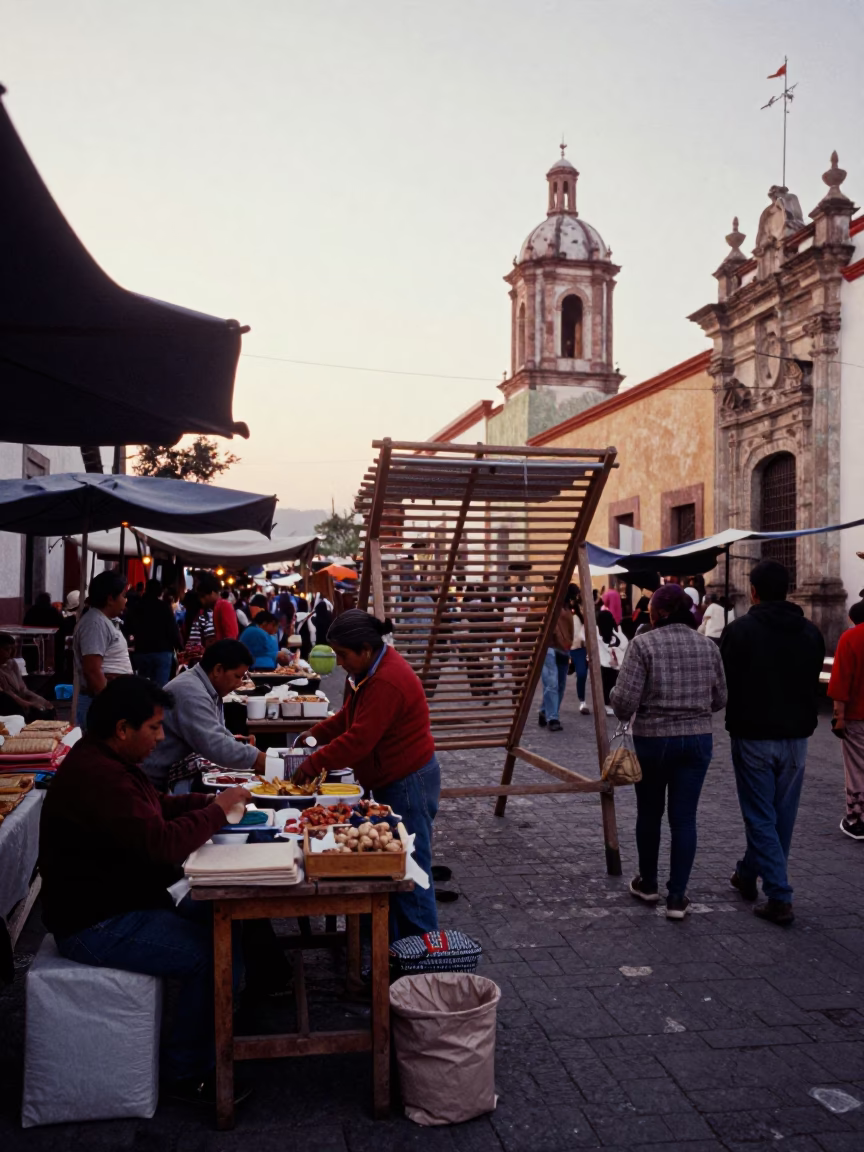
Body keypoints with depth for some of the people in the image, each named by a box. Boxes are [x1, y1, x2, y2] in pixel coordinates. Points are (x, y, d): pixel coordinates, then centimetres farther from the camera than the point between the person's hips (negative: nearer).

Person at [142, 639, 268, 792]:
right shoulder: (190, 692, -24)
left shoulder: (210, 690, 6)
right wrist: (268, 762, -26)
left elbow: (218, 735, 13)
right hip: (156, 782, -9)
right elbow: (216, 747, -31)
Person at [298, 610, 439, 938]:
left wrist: (311, 766, -21)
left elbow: (358, 740, -29)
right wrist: (316, 733, 3)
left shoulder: (386, 682, -27)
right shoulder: (372, 669, 6)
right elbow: (349, 715, 16)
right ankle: (395, 939, 29)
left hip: (408, 784, -10)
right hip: (394, 780, 10)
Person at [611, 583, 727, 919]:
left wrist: (625, 712, 6)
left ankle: (648, 883, 31)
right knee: (684, 818, 8)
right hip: (697, 740, 3)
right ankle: (677, 897, 10)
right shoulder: (707, 646, 2)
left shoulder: (644, 644, -11)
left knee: (649, 813, 16)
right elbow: (719, 699, 9)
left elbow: (624, 702, -16)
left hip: (652, 739, -3)